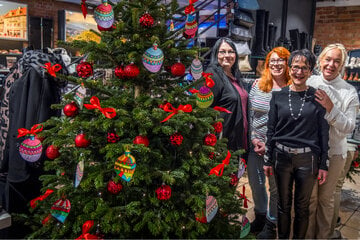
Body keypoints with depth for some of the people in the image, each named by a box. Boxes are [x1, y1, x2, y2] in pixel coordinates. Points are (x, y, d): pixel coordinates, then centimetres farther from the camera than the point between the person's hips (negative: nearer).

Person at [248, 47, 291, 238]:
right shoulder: (257, 85, 1)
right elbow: (249, 113, 4)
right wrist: (254, 138, -5)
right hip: (255, 143, 4)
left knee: (275, 186, 11)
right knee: (255, 182, 18)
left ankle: (271, 224, 33)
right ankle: (260, 215, 44)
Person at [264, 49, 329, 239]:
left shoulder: (317, 97, -2)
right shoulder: (278, 96, 1)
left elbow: (323, 132, 0)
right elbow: (271, 129, 3)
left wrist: (323, 164, -2)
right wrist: (268, 160, 2)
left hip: (307, 159, -1)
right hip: (282, 156, 1)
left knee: (302, 206, 12)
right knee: (283, 204, 14)